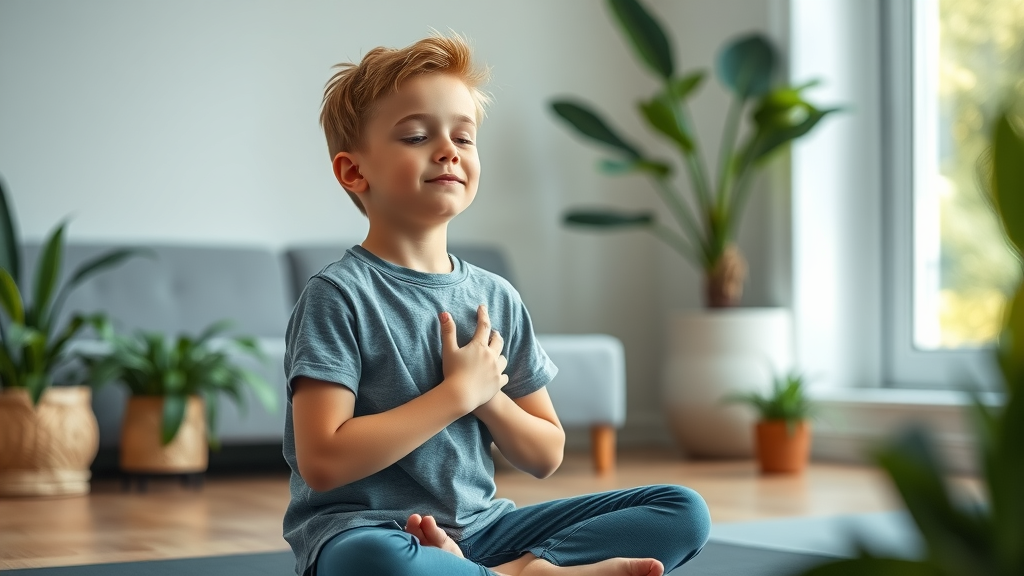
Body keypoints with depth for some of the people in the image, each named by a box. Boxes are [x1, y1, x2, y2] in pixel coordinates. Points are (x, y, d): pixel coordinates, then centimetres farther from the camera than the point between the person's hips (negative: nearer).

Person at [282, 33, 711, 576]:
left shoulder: (496, 298, 9)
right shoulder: (339, 295, -8)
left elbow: (545, 457, 12)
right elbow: (322, 462, -19)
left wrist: (487, 394, -8)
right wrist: (460, 391, -14)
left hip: (479, 527, 6)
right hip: (365, 528, -6)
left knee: (684, 511, -4)